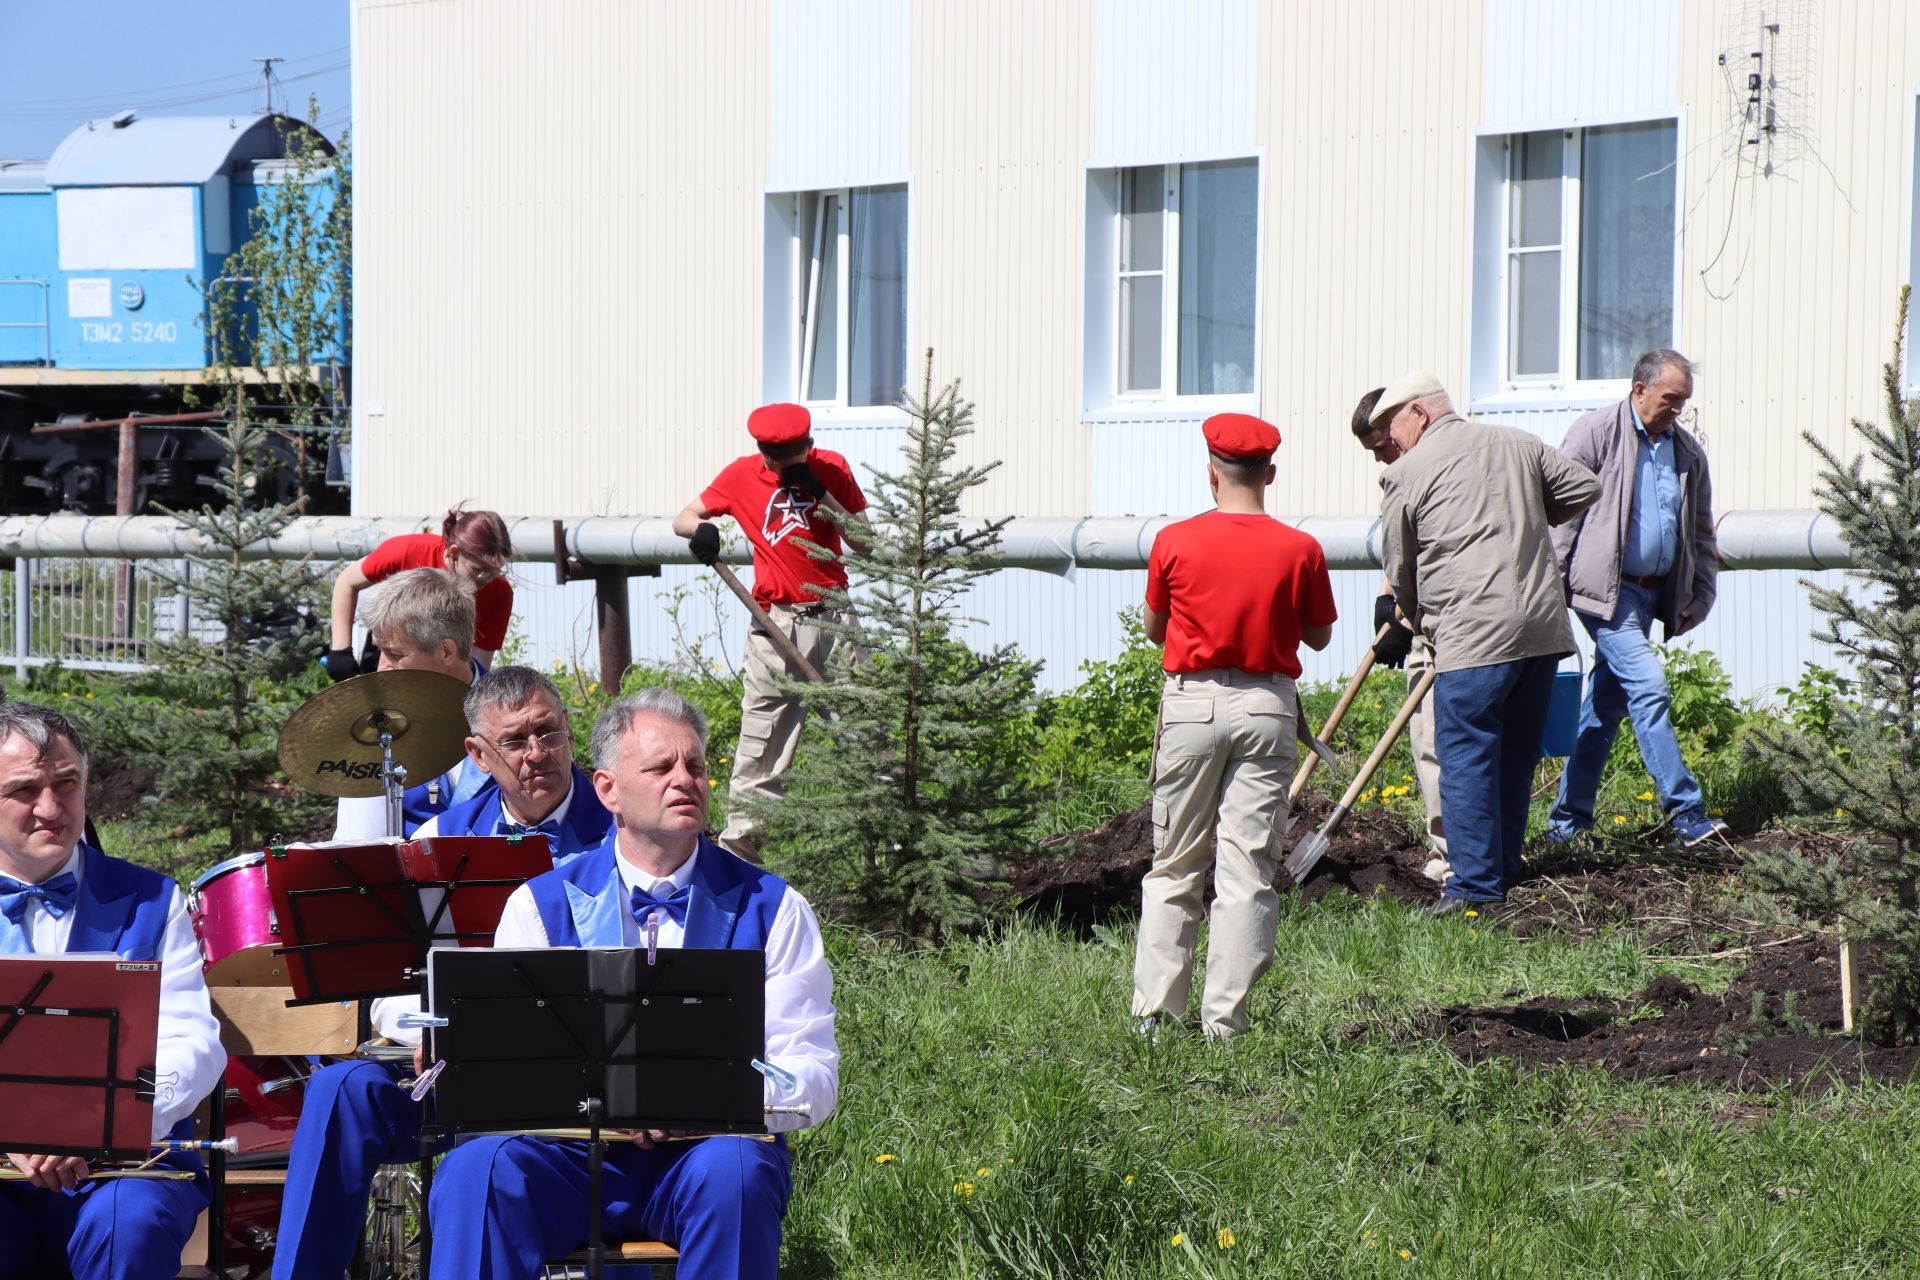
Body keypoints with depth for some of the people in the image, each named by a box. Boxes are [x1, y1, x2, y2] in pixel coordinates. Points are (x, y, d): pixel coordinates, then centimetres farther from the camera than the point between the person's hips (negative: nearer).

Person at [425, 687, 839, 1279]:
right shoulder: (541, 905, 10)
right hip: (571, 1155, 0)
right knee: (479, 1167, -32)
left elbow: (812, 1074, 4)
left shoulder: (770, 909, 10)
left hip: (704, 1149, 0)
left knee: (735, 1171, -35)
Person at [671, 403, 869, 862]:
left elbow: (864, 541, -1)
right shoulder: (742, 475, 1)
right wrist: (701, 528, -18)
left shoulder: (832, 468, 3)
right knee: (763, 732, -5)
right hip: (778, 625, -1)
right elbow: (681, 519, 5)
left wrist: (821, 495, -13)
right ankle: (740, 836, -1)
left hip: (834, 618, 1)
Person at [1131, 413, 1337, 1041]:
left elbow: (1154, 630, 9)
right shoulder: (1299, 550, -4)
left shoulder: (1174, 542, -5)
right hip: (1267, 706, 0)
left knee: (1173, 868, 10)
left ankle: (1157, 1011, 7)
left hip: (1191, 704, 0)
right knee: (1248, 868, 1)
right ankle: (1225, 1019, -2)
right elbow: (1319, 636, 9)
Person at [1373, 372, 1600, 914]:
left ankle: (1477, 884, -6)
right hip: (1544, 627, 6)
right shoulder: (1519, 444, 15)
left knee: (1466, 758, -3)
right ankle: (1504, 868, 20)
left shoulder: (1407, 473, 1)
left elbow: (1400, 568, 10)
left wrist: (1417, 617, 27)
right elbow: (1584, 487, 20)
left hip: (1472, 636, -6)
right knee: (1518, 753, 14)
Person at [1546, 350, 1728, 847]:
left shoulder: (1688, 451, 12)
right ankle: (1685, 810, -15)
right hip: (1604, 587, -7)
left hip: (1652, 592, 7)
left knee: (1607, 702, 10)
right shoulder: (1595, 432, -6)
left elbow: (1701, 532, 20)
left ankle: (1568, 819, 17)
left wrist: (1700, 597, 12)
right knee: (1649, 687, -16)